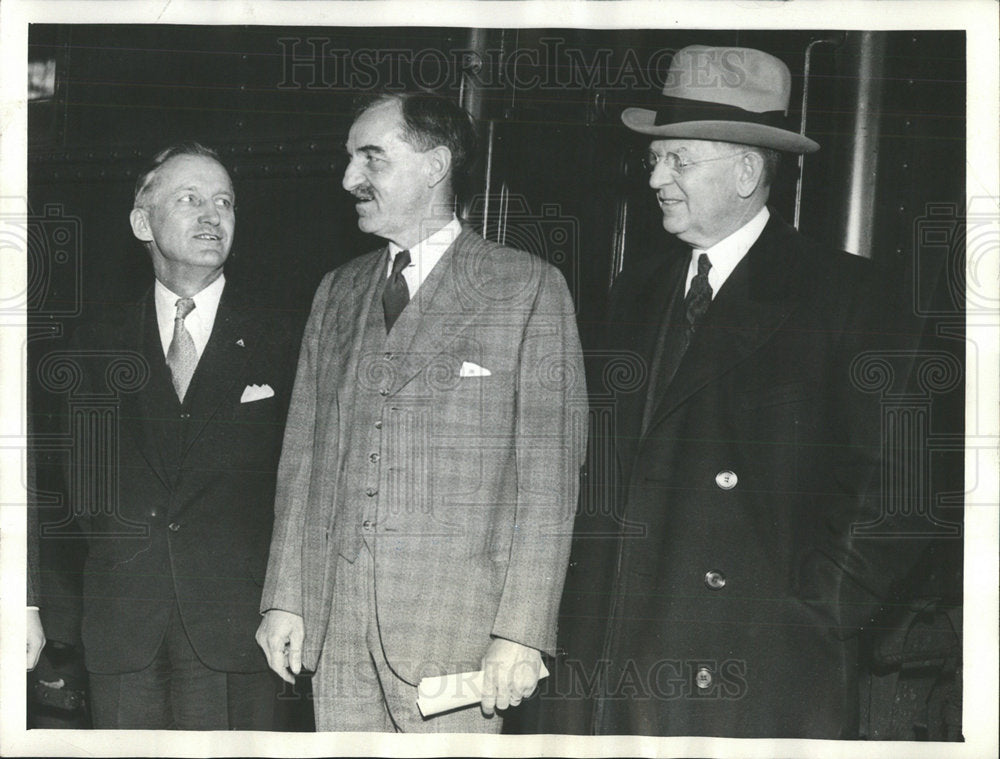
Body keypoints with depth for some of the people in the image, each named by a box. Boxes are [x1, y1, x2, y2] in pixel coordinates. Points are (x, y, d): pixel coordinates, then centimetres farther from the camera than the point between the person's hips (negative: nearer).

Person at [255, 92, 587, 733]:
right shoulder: (338, 293, 15)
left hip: (454, 632, -4)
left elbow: (550, 470, -6)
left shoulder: (529, 288, -2)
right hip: (334, 628, 5)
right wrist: (284, 597, 8)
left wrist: (522, 631, -12)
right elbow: (304, 454, 14)